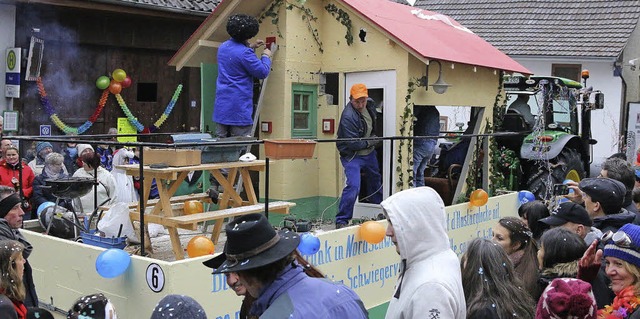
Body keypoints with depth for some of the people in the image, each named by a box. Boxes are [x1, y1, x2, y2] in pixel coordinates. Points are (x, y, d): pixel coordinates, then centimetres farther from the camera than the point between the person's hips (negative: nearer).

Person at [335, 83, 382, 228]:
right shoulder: (348, 116, -28)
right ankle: (341, 220, -11)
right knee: (353, 186, -22)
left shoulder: (370, 104, -2)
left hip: (369, 153, 8)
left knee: (376, 181, 21)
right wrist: (370, 142, -15)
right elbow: (352, 144, -28)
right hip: (352, 155, -8)